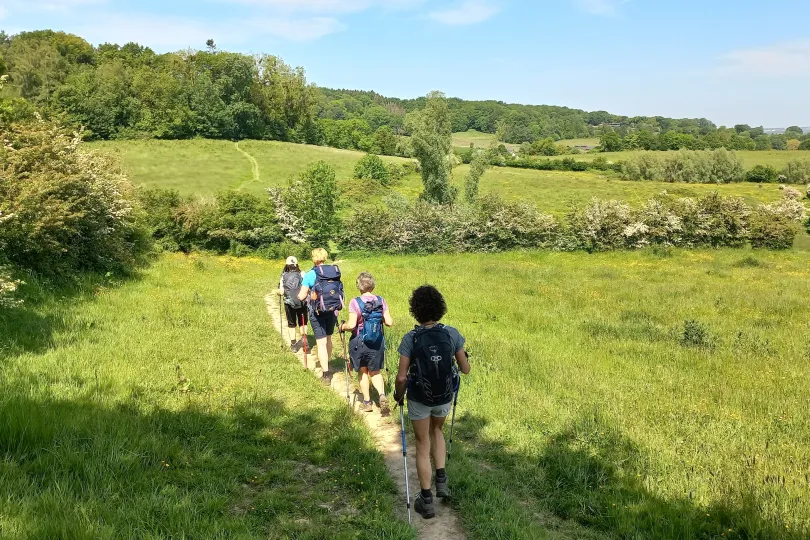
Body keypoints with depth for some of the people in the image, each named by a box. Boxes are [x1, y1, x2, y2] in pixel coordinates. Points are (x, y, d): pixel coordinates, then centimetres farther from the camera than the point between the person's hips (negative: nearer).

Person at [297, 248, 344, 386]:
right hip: (333, 311, 4)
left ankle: (326, 375, -1)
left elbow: (301, 297, -8)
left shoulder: (310, 275, -11)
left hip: (318, 312, -4)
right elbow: (338, 291, 4)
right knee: (328, 338, 23)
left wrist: (300, 293, 13)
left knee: (321, 343, 0)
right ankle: (326, 365, 40)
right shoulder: (335, 272, -1)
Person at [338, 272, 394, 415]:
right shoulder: (381, 301, -5)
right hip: (377, 343, 3)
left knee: (363, 372, 17)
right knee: (375, 372, 17)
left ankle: (367, 402, 24)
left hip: (359, 343, -3)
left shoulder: (355, 302, -16)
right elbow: (389, 322, -6)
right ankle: (382, 395, -7)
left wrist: (342, 327, 0)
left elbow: (351, 324, -20)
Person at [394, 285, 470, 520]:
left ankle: (427, 500, 21)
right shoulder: (452, 334, -14)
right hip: (445, 397, 2)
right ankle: (441, 480, 26)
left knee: (423, 445, 14)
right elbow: (465, 369, -5)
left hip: (419, 399, -2)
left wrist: (398, 395, 3)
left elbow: (402, 377, -17)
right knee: (436, 430, 33)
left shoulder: (410, 339, -19)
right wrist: (463, 356, 17)